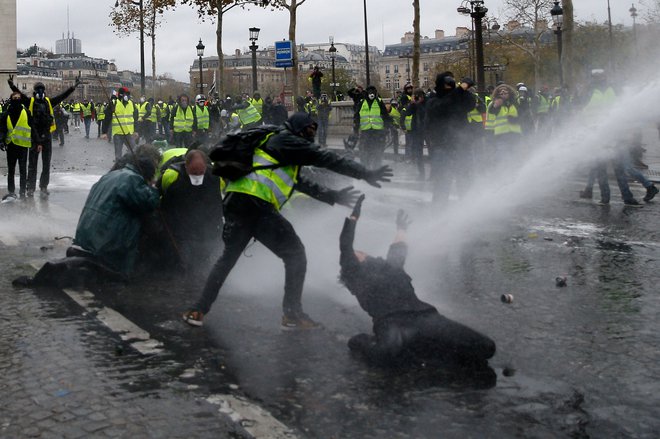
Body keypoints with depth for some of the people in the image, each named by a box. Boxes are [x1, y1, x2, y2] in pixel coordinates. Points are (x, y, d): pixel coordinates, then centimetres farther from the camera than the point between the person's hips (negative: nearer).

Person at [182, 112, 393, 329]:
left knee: (228, 257, 22)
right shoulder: (286, 140, 3)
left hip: (234, 202, 9)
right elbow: (326, 158, -3)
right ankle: (292, 313, 6)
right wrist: (367, 174, -1)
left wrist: (333, 196, 38)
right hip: (256, 205, -9)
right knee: (295, 255, 3)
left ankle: (199, 309, 19)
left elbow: (303, 183, 36)